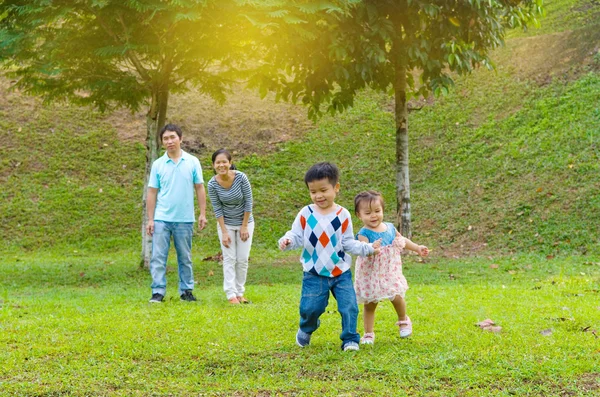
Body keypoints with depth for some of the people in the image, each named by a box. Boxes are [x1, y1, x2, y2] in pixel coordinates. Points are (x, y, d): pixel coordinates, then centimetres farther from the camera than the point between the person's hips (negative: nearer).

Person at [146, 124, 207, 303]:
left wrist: (202, 214, -2)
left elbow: (199, 189, 4)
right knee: (158, 257, -4)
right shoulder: (158, 164, 3)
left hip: (185, 219, 0)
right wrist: (150, 219, -1)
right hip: (161, 219, 0)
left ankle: (186, 290, 18)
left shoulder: (192, 162, 2)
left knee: (185, 258, 10)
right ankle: (158, 292, -1)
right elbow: (152, 193, 4)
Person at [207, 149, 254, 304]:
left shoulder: (241, 177, -22)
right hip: (226, 224, 0)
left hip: (245, 222, 0)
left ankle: (240, 293, 14)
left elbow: (248, 202, -13)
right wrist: (224, 232, -13)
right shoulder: (212, 184, -18)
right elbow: (217, 209, -11)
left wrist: (244, 226, -10)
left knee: (243, 259, 3)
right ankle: (231, 295, -2)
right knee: (229, 259, -2)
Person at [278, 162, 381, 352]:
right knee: (310, 308, -2)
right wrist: (287, 241, -28)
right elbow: (296, 236, -6)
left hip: (341, 273, 1)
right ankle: (306, 330, 31)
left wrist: (368, 248, -8)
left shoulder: (343, 215, -2)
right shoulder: (306, 214, -5)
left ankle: (350, 339, 12)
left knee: (349, 307, -6)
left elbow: (349, 243, 4)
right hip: (314, 274, -1)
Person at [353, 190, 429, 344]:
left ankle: (403, 320, 27)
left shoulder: (390, 228, -1)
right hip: (371, 275, -3)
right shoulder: (364, 234, -19)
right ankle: (368, 334, 20)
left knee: (397, 297, -3)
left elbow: (402, 240, 19)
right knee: (369, 305, 6)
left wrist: (418, 248, 23)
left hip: (390, 272, 3)